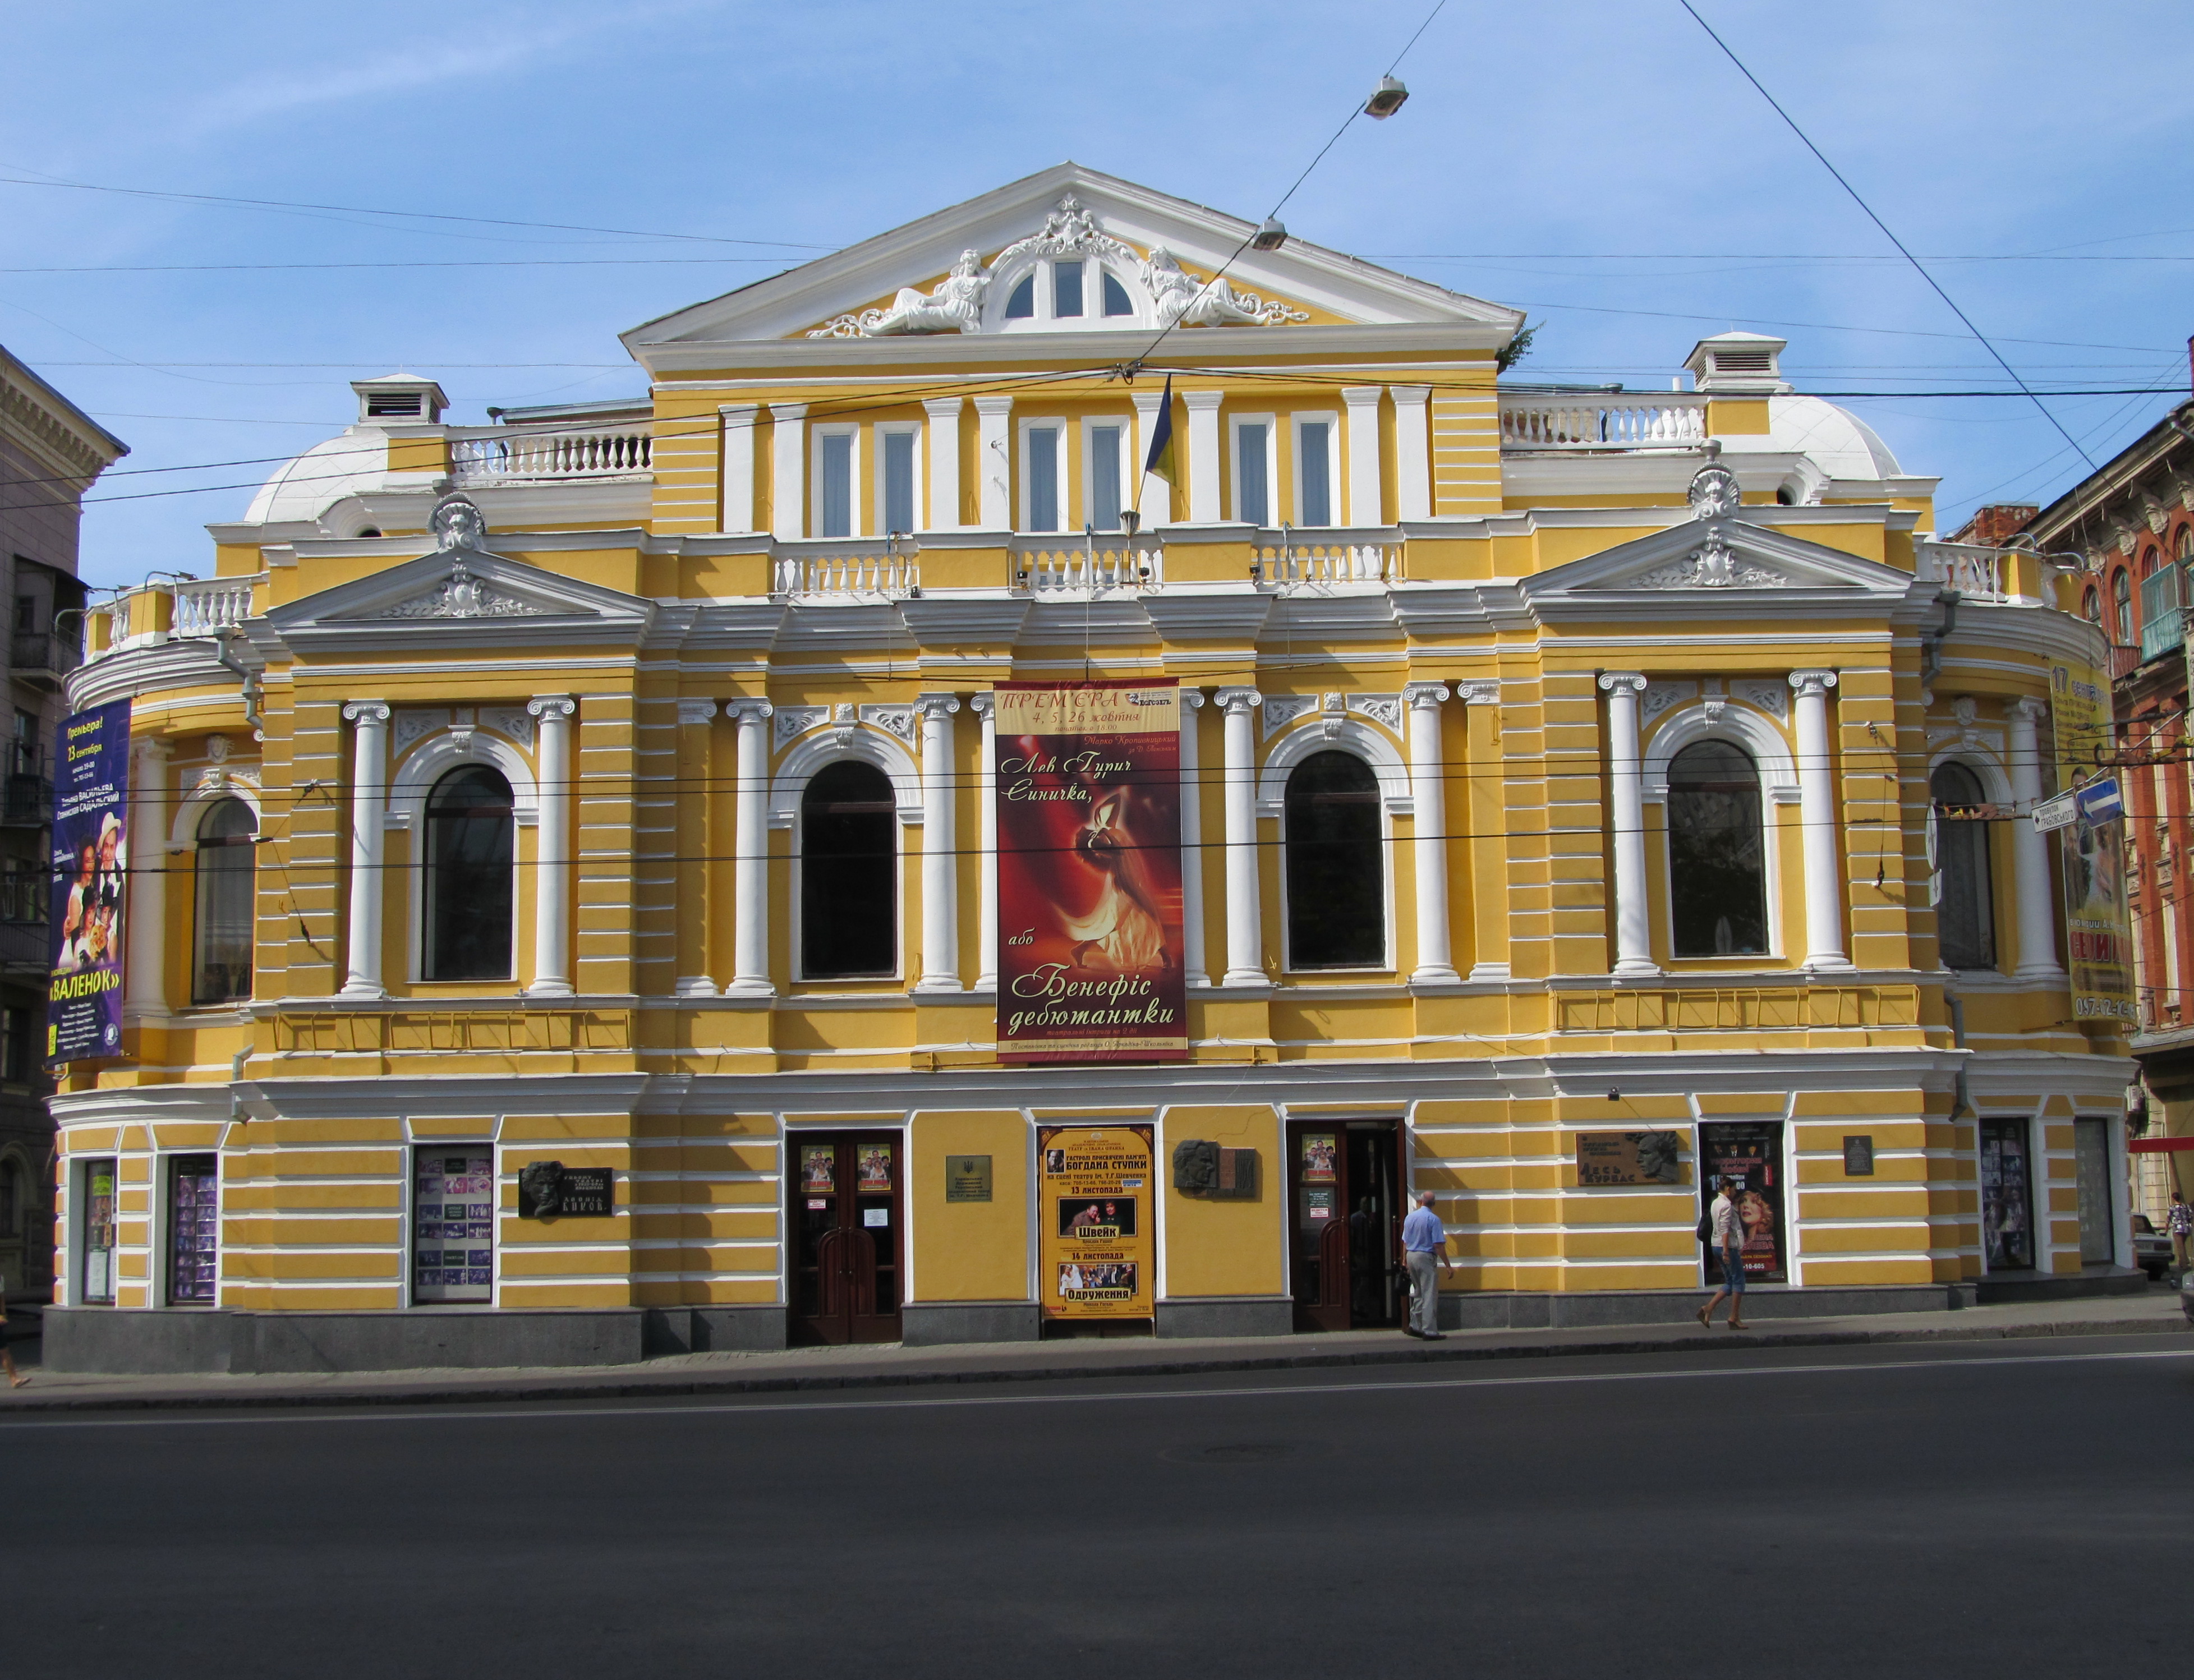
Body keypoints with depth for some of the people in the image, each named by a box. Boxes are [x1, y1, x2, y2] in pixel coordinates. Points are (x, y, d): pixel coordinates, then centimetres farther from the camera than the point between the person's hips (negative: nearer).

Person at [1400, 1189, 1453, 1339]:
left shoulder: (1409, 1218, 8)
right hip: (1426, 1257, -7)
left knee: (1418, 1293, 18)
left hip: (1411, 1256, 7)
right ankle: (1429, 1331, -4)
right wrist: (1448, 1265, -10)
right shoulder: (1433, 1219, -12)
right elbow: (1438, 1245, -15)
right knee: (1429, 1296, -3)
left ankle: (1415, 1326, 18)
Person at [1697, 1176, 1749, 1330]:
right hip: (1728, 1247, -10)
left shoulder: (1716, 1203, 16)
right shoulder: (1726, 1205, -14)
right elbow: (1725, 1230, -21)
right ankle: (1735, 1319, 0)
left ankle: (1707, 1309, 2)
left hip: (1717, 1247, 10)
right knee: (1738, 1281, -1)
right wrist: (1726, 1252, -24)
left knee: (1730, 1282, 13)